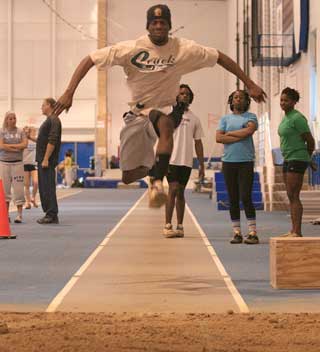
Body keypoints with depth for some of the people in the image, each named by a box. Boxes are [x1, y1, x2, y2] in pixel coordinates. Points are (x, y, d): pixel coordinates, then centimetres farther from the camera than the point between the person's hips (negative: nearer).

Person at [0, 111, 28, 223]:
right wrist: (17, 148, -10)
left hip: (17, 163, 0)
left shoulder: (20, 131, 6)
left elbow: (24, 144, -6)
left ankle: (19, 214, -6)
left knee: (18, 189, -5)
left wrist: (9, 145, -9)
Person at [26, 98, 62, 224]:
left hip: (48, 161, -10)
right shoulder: (48, 120, 20)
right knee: (43, 188, 11)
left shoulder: (54, 120, -11)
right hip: (42, 160, 10)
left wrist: (46, 159, -21)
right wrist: (31, 138, 18)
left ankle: (52, 215, -6)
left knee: (48, 188, -9)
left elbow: (52, 142, -19)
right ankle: (49, 214, 15)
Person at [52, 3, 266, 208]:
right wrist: (69, 92, -24)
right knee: (129, 176, 0)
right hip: (137, 113, 1)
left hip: (166, 110, -1)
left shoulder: (184, 49, -10)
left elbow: (220, 57, 0)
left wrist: (250, 85, -2)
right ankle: (152, 167, 36)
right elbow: (89, 60, -13)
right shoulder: (131, 49, -13)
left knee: (165, 124, -41)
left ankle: (159, 182, -41)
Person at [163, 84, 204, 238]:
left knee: (180, 192, 8)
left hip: (187, 161, 3)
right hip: (172, 160, -3)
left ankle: (179, 226, 11)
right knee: (173, 190, -11)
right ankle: (167, 225, -8)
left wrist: (201, 164, 10)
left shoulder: (194, 119, 11)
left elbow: (198, 143, 14)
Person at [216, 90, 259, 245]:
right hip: (228, 162, 3)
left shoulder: (251, 117, 7)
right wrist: (240, 136, -7)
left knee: (245, 197, -9)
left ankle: (252, 233, -7)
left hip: (246, 162, -3)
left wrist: (229, 133, -4)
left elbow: (249, 131, -14)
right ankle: (237, 233, 10)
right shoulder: (225, 119, 12)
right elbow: (218, 138, -2)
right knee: (233, 199, 5)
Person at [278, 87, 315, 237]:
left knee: (293, 197, -11)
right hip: (288, 160, 9)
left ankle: (297, 232, -12)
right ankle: (293, 230, 15)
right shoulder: (286, 118, 15)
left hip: (297, 160, -9)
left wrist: (307, 158, 3)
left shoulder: (297, 118, -13)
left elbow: (310, 141, -11)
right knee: (291, 197, 11)